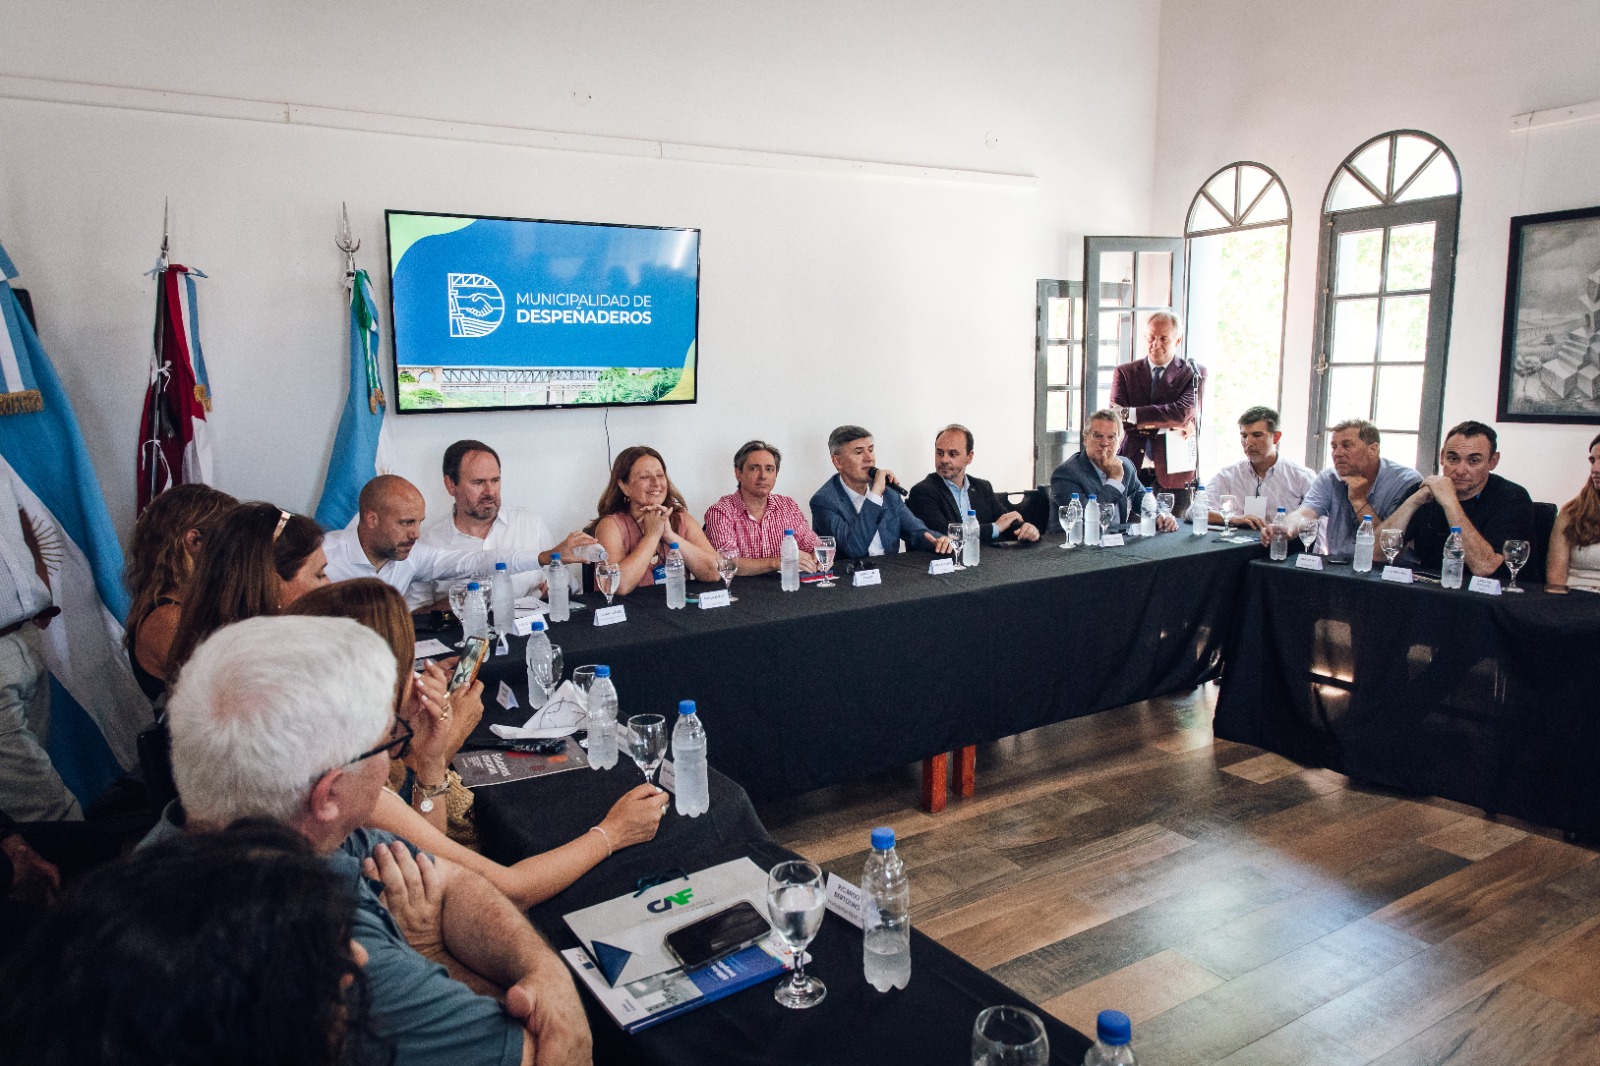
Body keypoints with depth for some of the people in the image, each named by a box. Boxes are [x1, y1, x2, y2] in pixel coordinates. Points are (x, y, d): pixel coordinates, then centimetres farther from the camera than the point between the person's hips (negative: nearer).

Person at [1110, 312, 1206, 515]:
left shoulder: (1194, 373, 6)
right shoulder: (1125, 373, 9)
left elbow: (1183, 412, -12)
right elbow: (1117, 419, -4)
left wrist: (1130, 414, -15)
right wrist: (1166, 425, -12)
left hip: (1173, 475, -1)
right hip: (1132, 472, 1)